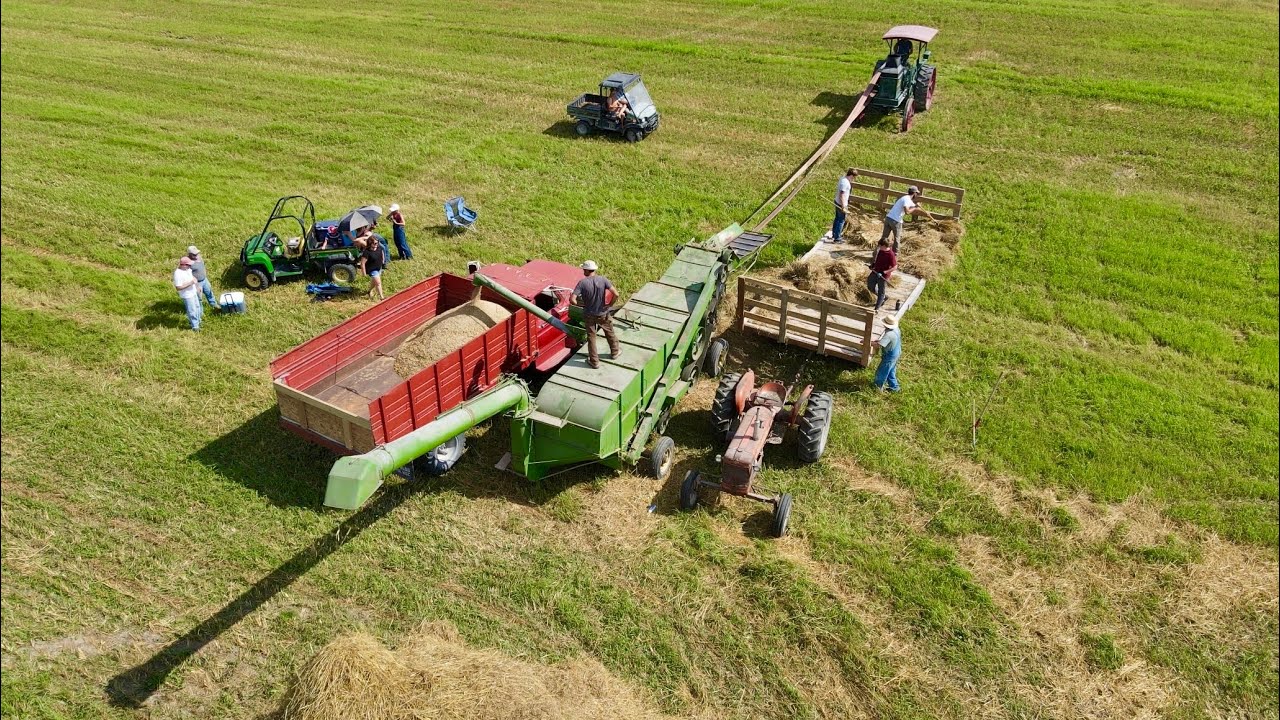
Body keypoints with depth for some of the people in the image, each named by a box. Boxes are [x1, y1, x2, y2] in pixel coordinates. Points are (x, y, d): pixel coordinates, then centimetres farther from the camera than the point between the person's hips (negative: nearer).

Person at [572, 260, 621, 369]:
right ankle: (615, 352, 45)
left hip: (589, 315, -1)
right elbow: (616, 294, -20)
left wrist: (580, 304, -6)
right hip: (602, 314, 1)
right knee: (609, 333, 25)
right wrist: (610, 304, -4)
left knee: (591, 337, 17)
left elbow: (573, 299, -26)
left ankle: (594, 361, 26)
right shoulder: (603, 279, -15)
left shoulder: (582, 283, -20)